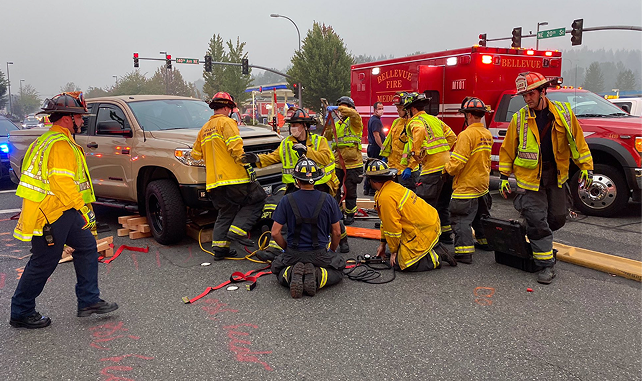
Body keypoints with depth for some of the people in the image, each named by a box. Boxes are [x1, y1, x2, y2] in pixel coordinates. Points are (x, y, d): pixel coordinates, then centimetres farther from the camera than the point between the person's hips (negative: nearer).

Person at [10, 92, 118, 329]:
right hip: (50, 214, -11)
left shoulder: (50, 140, 17)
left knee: (87, 247, 11)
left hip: (62, 212, 11)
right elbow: (64, 184, -26)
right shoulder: (60, 145, -19)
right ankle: (21, 313, 17)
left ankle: (89, 301, 17)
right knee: (44, 263, 1)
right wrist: (83, 209, -22)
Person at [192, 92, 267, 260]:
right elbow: (235, 146, -16)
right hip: (233, 177, -8)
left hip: (213, 181, 8)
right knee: (257, 199, 2)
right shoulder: (227, 122, -2)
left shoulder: (204, 129, 23)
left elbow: (195, 154, 28)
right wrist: (246, 164, -15)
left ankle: (219, 247, 11)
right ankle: (237, 231, -8)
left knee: (225, 213, 16)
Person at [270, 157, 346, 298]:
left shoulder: (287, 200, -9)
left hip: (293, 254, 0)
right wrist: (332, 251, 19)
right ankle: (317, 277, -7)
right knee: (338, 271, 27)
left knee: (278, 270, 29)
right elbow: (336, 233, 0)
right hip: (320, 254, 0)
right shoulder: (328, 199, -7)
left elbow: (275, 233, -7)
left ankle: (291, 275, -8)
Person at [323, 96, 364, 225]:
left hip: (352, 163, -6)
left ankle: (350, 215, 17)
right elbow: (328, 137, 14)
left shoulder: (354, 122, -4)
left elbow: (354, 114, -27)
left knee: (350, 191, 4)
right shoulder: (337, 124, 17)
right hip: (338, 163, 6)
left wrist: (336, 108, -26)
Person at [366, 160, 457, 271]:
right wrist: (383, 243, 26)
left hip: (424, 231, -10)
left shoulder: (385, 198, -21)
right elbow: (386, 221, 20)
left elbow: (392, 227, -15)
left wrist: (393, 251, 0)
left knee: (400, 264, -8)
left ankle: (436, 257, -2)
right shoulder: (393, 186, 11)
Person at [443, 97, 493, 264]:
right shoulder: (488, 134, 7)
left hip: (466, 186, -9)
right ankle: (485, 241, 38)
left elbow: (457, 162, -23)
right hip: (482, 185, 9)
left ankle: (464, 252, -6)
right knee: (479, 216, 25)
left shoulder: (467, 135, -21)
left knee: (461, 219, -4)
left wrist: (447, 169, -5)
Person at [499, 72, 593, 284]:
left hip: (555, 177, 3)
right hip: (530, 178, -3)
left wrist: (586, 168, 2)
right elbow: (507, 149, 2)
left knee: (557, 219, 12)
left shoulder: (563, 112, -2)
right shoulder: (519, 118, -5)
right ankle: (546, 265, 6)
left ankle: (538, 238, 41)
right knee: (537, 221, -4)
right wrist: (504, 177, 1)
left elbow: (577, 141, 5)